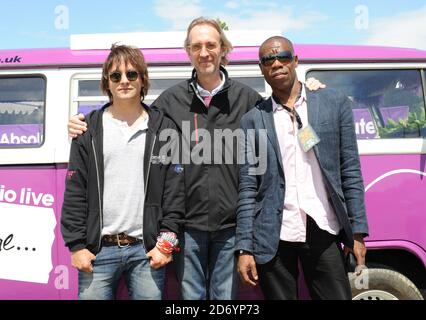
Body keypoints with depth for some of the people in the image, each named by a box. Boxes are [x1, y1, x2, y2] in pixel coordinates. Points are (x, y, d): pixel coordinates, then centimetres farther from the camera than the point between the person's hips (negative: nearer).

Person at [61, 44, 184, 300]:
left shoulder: (163, 128, 4)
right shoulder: (90, 129, 5)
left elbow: (175, 189, 2)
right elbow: (75, 191, 3)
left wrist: (166, 241, -4)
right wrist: (76, 244, -1)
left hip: (147, 249, 0)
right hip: (98, 249, 1)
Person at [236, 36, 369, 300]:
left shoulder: (335, 103, 5)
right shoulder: (253, 120, 4)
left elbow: (350, 172, 4)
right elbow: (248, 188, 2)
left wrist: (357, 232, 1)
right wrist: (245, 248, -2)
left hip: (323, 232, 1)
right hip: (273, 238, 0)